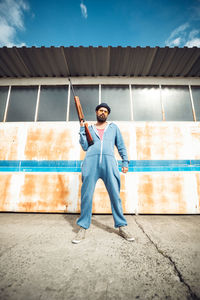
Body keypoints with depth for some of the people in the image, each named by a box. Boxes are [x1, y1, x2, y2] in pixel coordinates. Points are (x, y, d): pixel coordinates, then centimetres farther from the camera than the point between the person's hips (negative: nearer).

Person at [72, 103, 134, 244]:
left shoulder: (113, 127, 22)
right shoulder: (89, 128, 22)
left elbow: (121, 146, 19)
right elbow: (85, 147, 11)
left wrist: (125, 162, 9)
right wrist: (82, 130, 5)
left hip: (109, 162, 0)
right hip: (91, 162, 1)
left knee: (115, 195, 0)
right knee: (86, 196, 0)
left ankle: (122, 226, 16)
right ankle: (83, 229, 14)